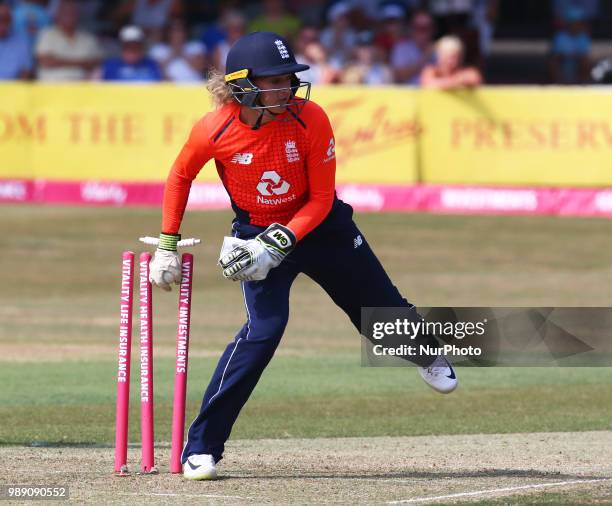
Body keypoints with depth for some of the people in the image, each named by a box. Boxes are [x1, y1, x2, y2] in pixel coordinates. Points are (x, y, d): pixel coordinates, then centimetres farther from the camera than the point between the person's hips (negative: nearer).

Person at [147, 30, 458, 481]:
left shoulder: (311, 120, -23)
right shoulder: (214, 130, -23)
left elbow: (321, 200, -15)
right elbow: (181, 177, -3)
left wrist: (279, 243, -27)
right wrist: (168, 246, -3)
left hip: (318, 225, 2)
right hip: (256, 233, -2)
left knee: (380, 305, 14)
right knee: (265, 327, -22)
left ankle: (427, 355, 53)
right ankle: (201, 447, -17)